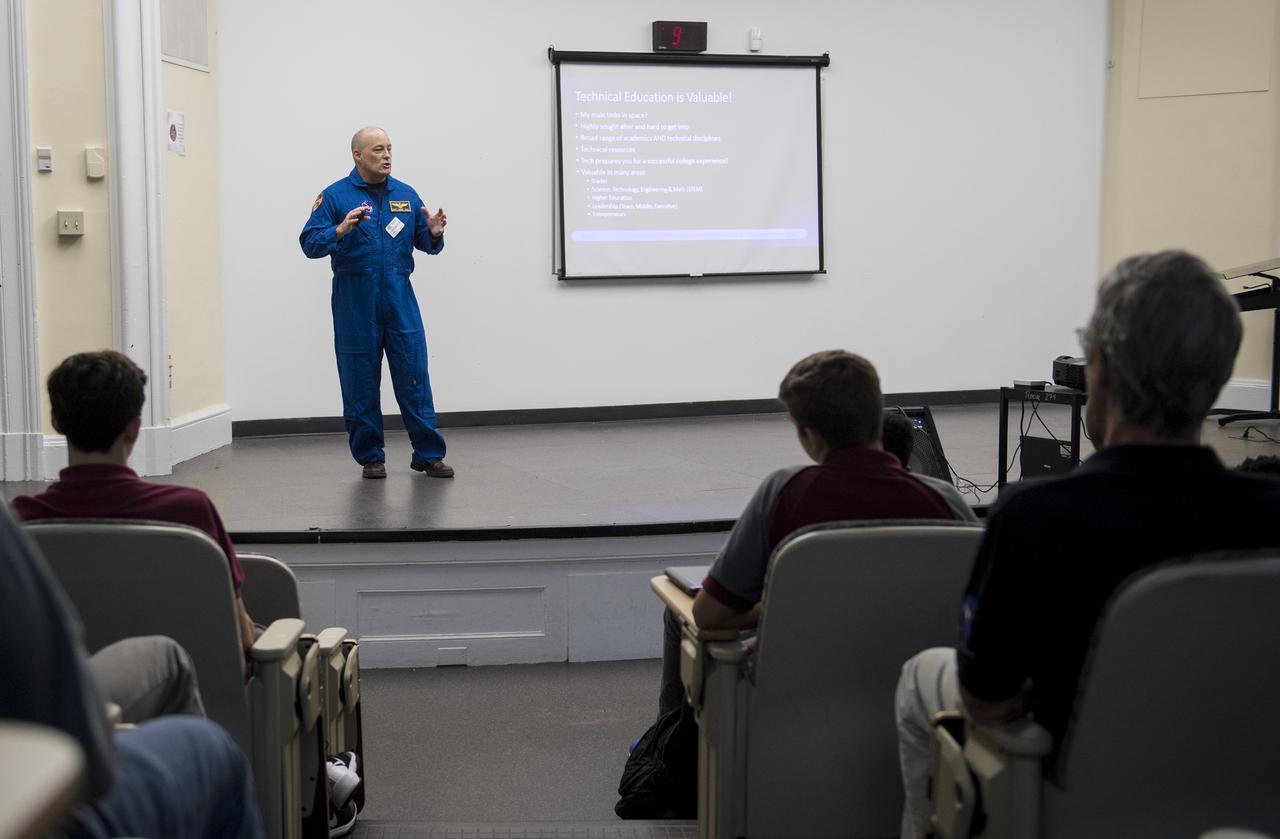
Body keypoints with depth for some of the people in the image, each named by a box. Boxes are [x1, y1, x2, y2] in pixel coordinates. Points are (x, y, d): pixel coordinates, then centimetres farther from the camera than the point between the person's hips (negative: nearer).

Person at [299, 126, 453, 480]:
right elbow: (309, 243, -6)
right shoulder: (336, 195, 0)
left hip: (399, 298, 2)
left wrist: (434, 234, -9)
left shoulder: (406, 195, 11)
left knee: (414, 377, -1)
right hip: (355, 303, -2)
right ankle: (370, 457, 15)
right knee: (361, 383, 4)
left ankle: (428, 454, 6)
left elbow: (425, 243, 14)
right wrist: (340, 230, -24)